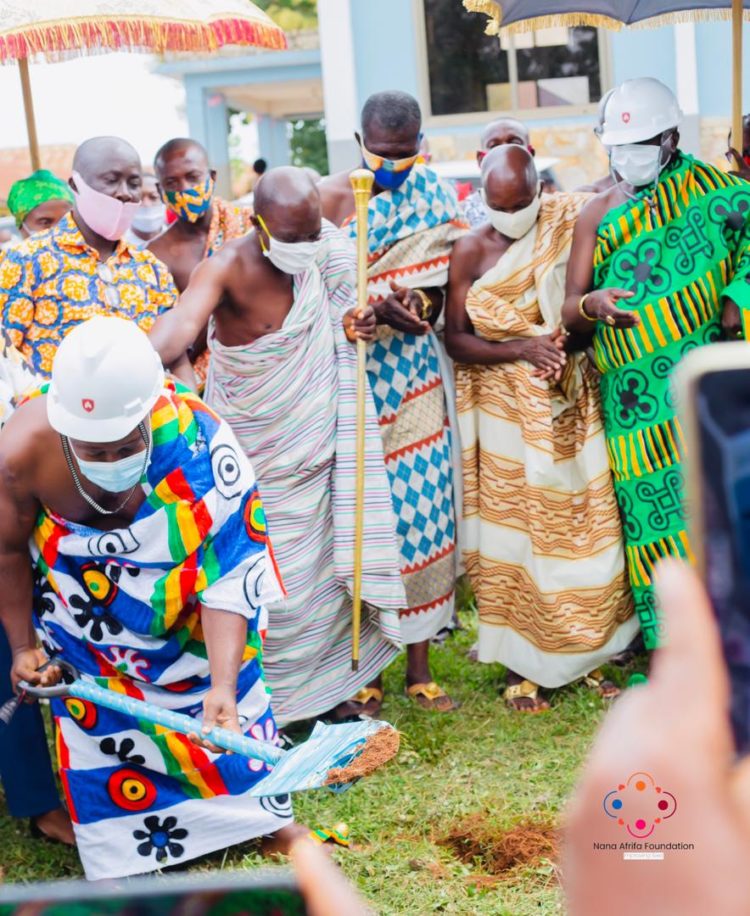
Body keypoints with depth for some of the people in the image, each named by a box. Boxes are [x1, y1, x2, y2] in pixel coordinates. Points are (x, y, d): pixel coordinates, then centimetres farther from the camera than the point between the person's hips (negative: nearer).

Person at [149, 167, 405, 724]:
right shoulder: (229, 268, -20)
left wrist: (355, 323, -10)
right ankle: (275, 702, 15)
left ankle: (327, 687, 28)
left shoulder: (324, 258, -3)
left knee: (327, 562, 11)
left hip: (317, 445, 5)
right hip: (257, 454, -5)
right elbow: (183, 321, -40)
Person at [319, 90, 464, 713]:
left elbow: (439, 284, 6)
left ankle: (419, 666, 15)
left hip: (414, 378, 2)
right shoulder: (329, 199, -3)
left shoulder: (433, 195, 5)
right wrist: (379, 309, -21)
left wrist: (420, 305, -16)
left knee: (422, 508, 3)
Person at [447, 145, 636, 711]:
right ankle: (521, 664, 18)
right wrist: (521, 350, -19)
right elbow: (456, 339, -4)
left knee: (584, 526, 6)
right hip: (508, 413, -1)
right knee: (514, 530, 4)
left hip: (571, 407, 2)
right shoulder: (471, 251, -5)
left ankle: (588, 653, 22)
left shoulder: (569, 223, -2)